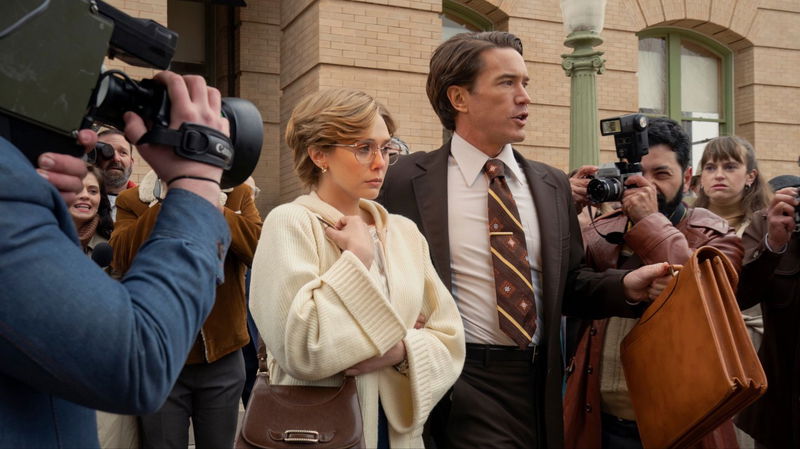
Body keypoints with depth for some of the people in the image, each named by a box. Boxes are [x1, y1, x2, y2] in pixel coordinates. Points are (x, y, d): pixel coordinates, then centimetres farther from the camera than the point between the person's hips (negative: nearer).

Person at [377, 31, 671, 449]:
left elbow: (567, 282, 12)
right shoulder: (409, 180, -5)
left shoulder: (552, 184, 8)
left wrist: (624, 286, -6)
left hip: (539, 382, 5)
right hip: (463, 385, -4)